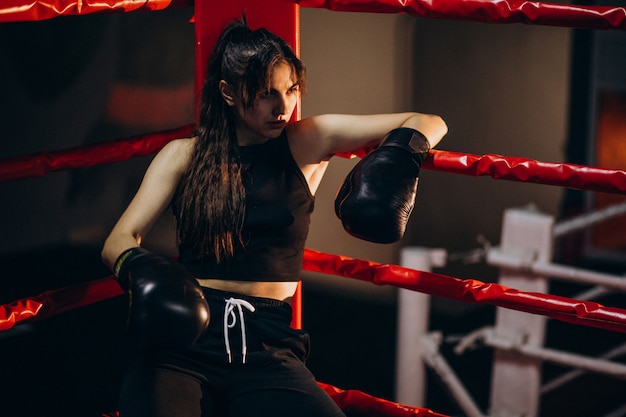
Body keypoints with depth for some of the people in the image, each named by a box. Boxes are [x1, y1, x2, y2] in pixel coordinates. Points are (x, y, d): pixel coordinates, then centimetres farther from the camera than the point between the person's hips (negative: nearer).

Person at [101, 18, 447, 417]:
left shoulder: (308, 143, 8)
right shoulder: (183, 155, 9)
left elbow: (429, 125, 8)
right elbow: (118, 241, 3)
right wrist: (145, 272, -20)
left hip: (267, 348, 1)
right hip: (184, 342, -1)